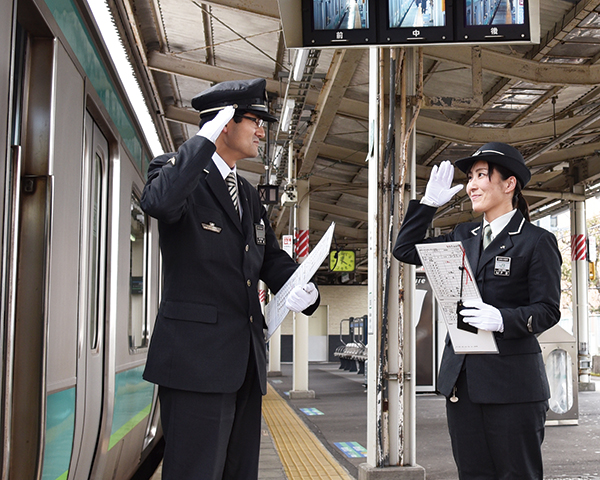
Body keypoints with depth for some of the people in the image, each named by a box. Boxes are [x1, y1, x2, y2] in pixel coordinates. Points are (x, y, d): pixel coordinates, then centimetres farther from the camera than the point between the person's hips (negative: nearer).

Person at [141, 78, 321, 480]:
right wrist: (206, 138, -21)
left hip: (245, 359, 8)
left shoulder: (248, 194, 20)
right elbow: (158, 203, -28)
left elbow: (271, 257, 19)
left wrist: (305, 288, -2)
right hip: (197, 355, -8)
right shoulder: (178, 170, -4)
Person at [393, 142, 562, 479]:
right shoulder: (464, 237, 15)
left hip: (511, 381, -6)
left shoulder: (537, 241, -3)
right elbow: (405, 250, 18)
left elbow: (548, 310, -8)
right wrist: (429, 203, 12)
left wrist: (502, 319, -26)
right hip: (462, 379, 6)